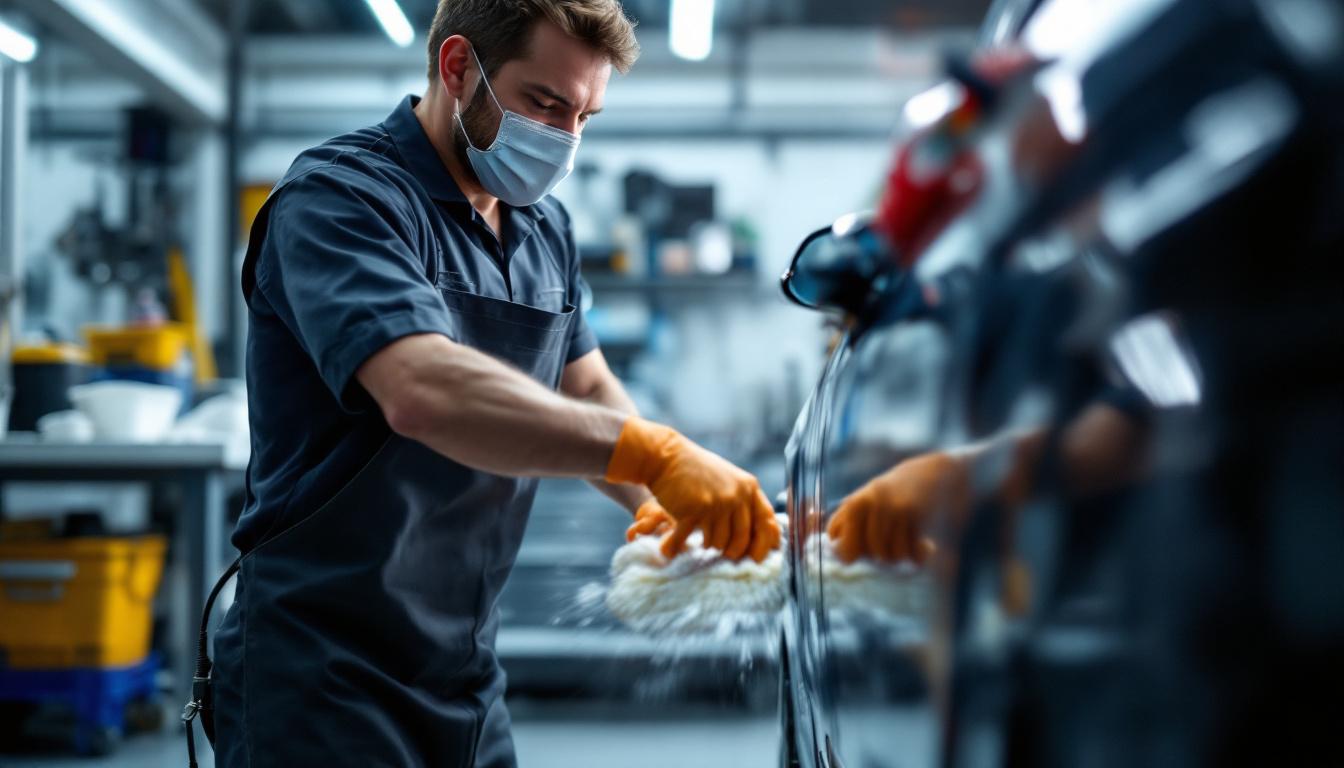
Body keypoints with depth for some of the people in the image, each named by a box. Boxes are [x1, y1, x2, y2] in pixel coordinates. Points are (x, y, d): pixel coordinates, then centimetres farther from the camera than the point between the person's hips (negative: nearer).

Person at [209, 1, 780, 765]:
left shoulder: (547, 228, 9)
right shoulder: (340, 197, -17)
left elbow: (588, 393, 15)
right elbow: (422, 390, -33)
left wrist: (658, 503, -5)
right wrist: (657, 452, -40)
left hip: (465, 673, 7)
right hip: (325, 672, -7)